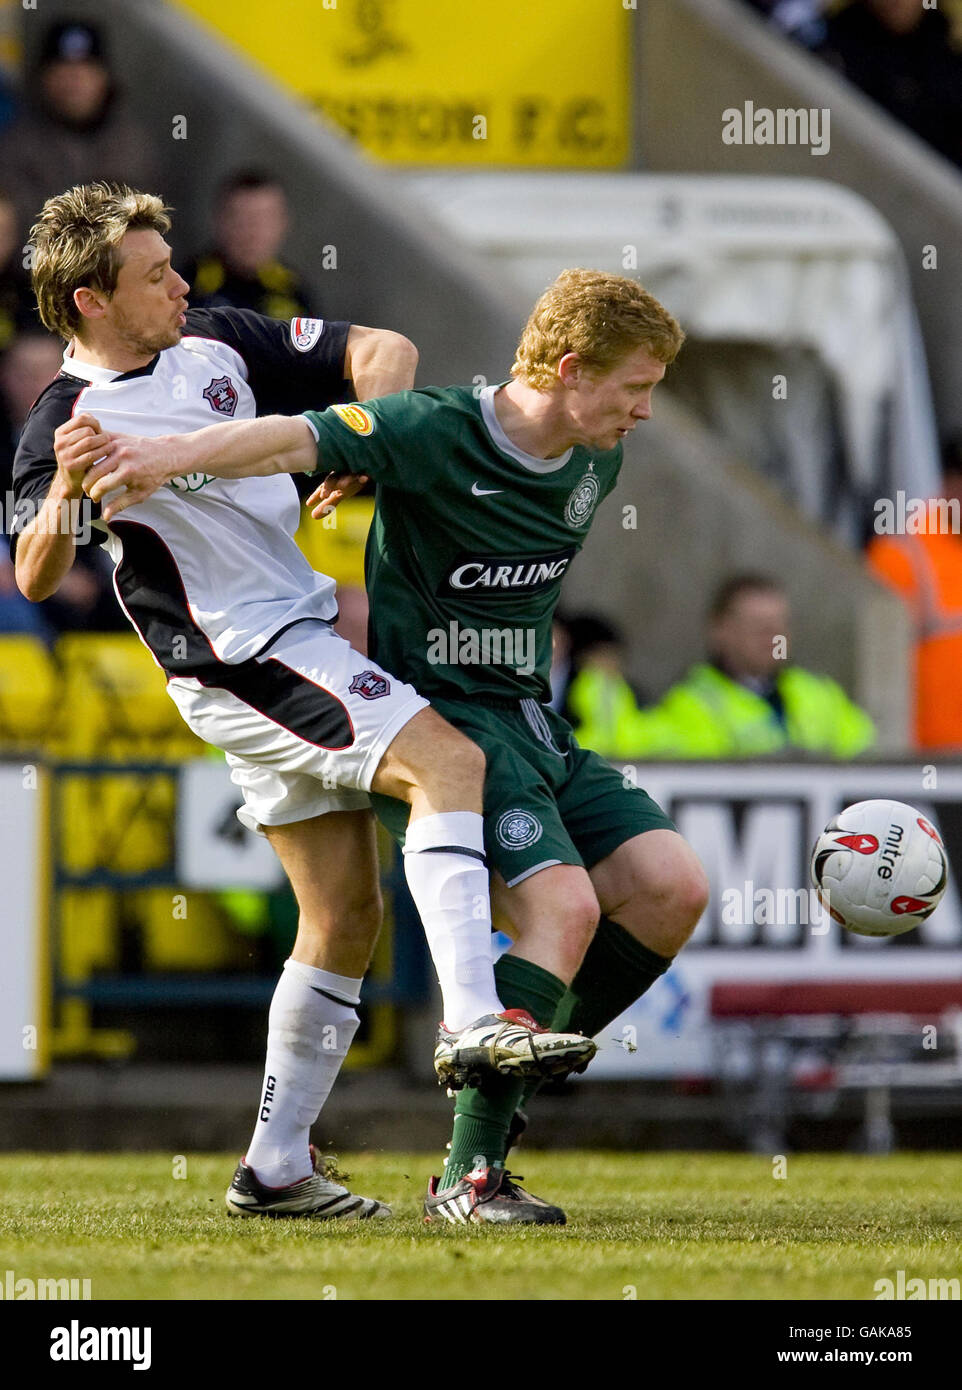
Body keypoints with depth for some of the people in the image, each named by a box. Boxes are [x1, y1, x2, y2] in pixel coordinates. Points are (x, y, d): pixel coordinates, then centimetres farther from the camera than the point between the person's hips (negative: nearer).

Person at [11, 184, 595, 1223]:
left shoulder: (216, 343, 9)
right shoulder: (63, 425, -9)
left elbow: (379, 350, 13)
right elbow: (35, 580, -20)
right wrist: (65, 493, -39)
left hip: (305, 644, 8)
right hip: (240, 659, -8)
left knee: (345, 916, 6)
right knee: (448, 761, -25)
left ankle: (276, 1167, 10)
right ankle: (472, 1021, -35)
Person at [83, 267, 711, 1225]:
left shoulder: (596, 461, 6)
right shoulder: (435, 431, -16)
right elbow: (300, 438, -28)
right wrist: (178, 453, -48)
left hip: (529, 723, 8)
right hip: (434, 717, -8)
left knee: (671, 889, -7)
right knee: (563, 905, -25)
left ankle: (514, 1069, 8)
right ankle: (468, 1174, -19)